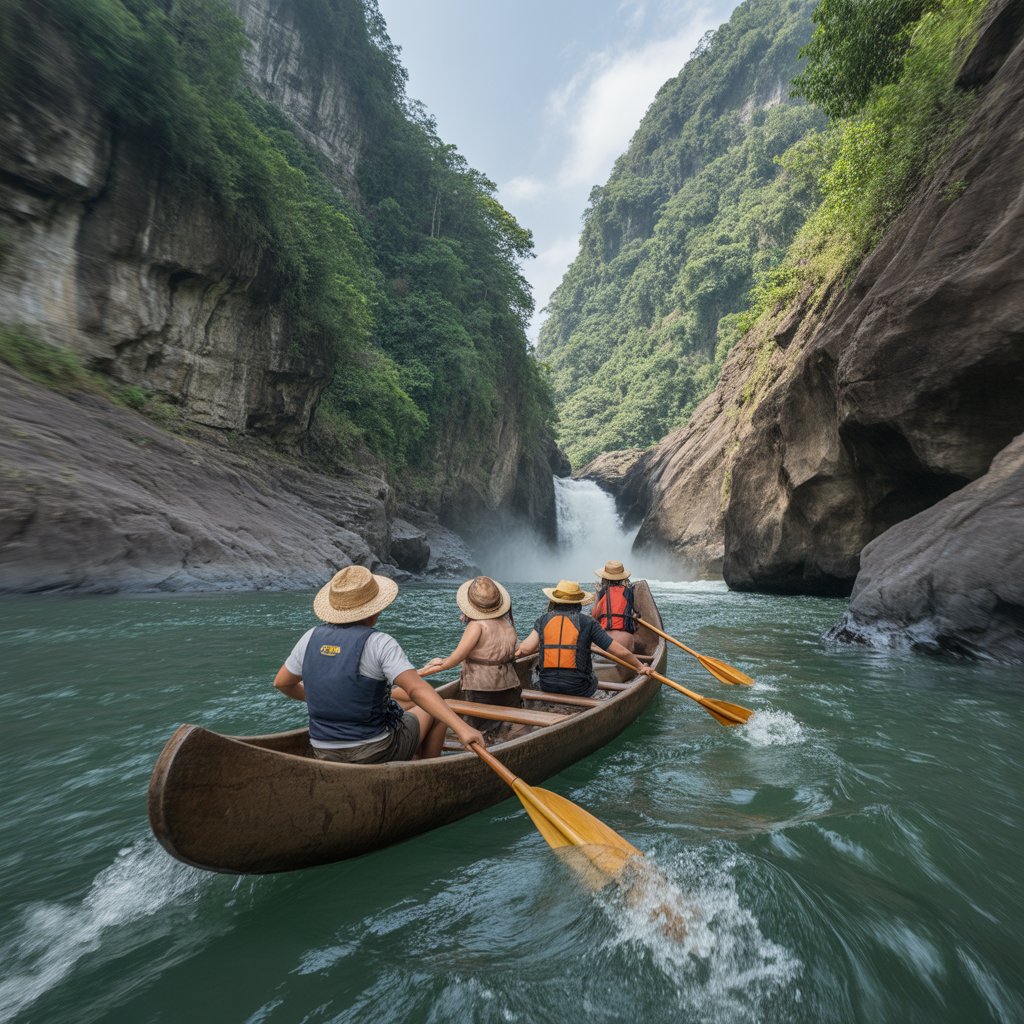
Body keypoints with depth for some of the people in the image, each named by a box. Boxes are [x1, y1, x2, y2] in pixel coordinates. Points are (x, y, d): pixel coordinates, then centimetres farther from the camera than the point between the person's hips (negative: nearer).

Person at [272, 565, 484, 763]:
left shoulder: (312, 637, -4)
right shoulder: (378, 643, -20)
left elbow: (282, 682, 10)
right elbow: (417, 689, -30)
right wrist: (461, 727, -32)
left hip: (325, 752, 6)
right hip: (376, 752, -6)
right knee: (435, 711, 17)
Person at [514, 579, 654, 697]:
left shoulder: (544, 619, 1)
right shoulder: (587, 622, -3)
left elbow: (526, 649, -11)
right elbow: (620, 652, -1)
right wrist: (641, 667, 14)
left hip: (547, 686, 1)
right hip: (578, 689, -1)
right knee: (593, 680, 29)